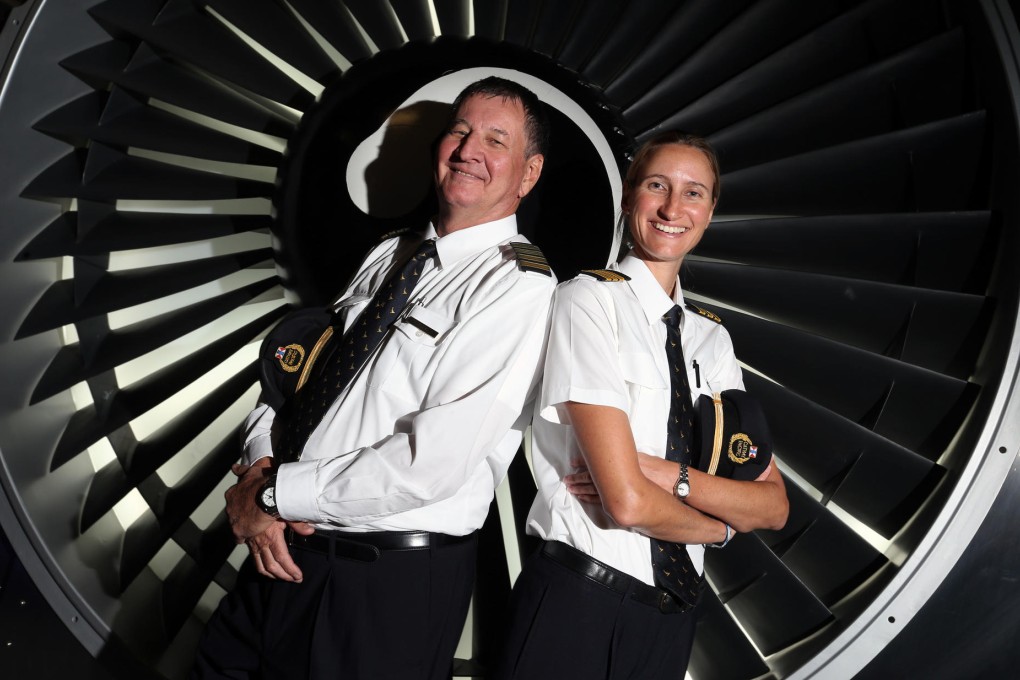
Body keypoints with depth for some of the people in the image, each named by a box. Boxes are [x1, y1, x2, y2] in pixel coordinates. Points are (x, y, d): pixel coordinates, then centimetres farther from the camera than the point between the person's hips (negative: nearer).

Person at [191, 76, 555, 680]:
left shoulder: (519, 288, -15)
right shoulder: (392, 255, 11)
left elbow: (433, 463, -23)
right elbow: (292, 368, 11)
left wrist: (274, 495, -14)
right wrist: (260, 465, -9)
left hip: (393, 585, -7)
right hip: (286, 552, 7)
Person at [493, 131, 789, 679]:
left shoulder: (713, 340, 11)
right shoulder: (590, 300, -9)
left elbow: (774, 505, 3)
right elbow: (629, 502, -17)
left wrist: (669, 474, -14)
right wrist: (719, 525, 0)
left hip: (672, 614, 6)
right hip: (578, 603, -6)